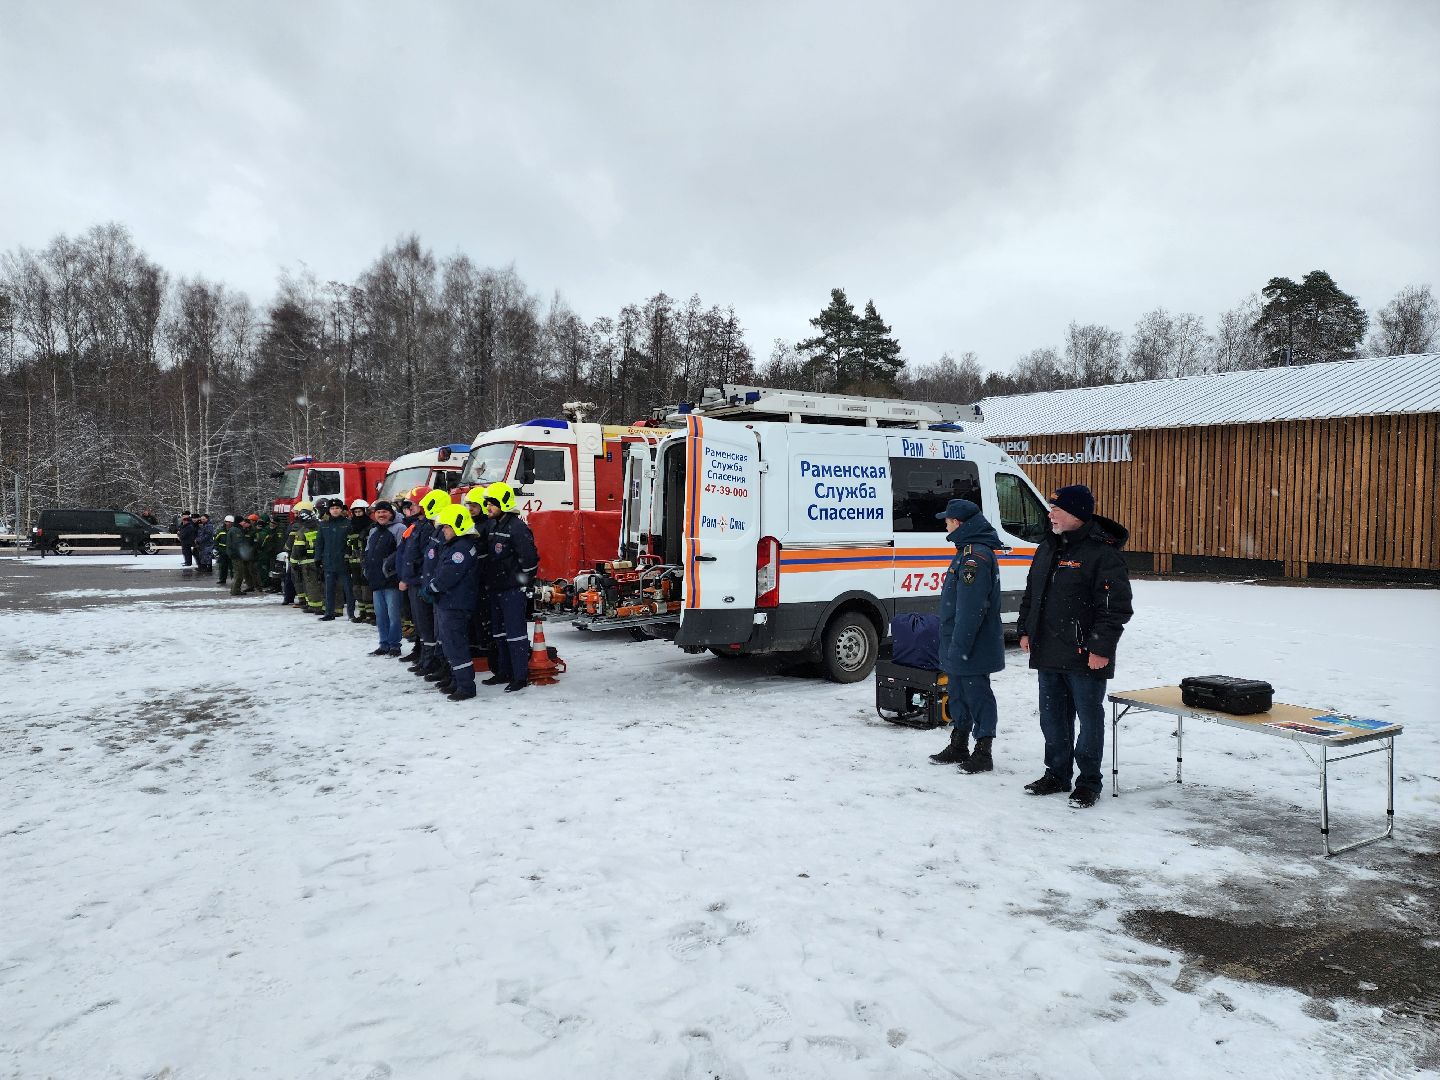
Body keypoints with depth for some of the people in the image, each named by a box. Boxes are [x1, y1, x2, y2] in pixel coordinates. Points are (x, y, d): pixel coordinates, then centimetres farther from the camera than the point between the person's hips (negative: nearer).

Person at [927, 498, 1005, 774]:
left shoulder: (977, 555, -21)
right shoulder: (967, 551, 13)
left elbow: (971, 608, -26)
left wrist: (959, 646, -24)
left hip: (972, 647, -10)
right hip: (957, 645, 10)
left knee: (977, 694, 0)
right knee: (958, 693, 17)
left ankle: (982, 752, 10)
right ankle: (958, 746, 29)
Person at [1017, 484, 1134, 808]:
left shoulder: (1103, 554, -13)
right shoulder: (1047, 549, 12)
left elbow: (1116, 607, -16)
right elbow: (1031, 594, 22)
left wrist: (1101, 648, -19)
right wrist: (1026, 630, 15)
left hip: (1085, 658, -7)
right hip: (1048, 654, 8)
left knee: (1090, 718, 5)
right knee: (1052, 717, 15)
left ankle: (1088, 781, 17)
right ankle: (1057, 774, 28)